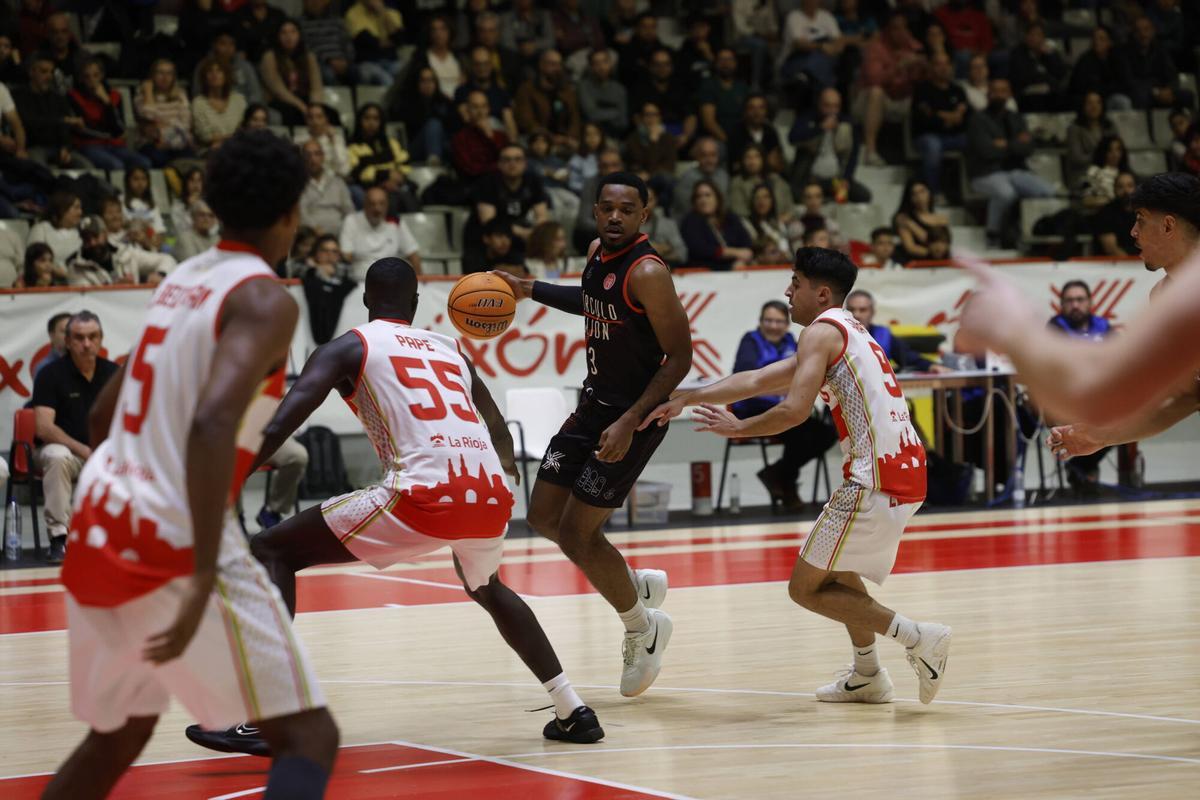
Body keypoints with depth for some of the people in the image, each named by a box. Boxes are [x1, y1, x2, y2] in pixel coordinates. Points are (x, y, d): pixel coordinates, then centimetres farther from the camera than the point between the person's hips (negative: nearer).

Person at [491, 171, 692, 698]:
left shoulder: (647, 272, -23)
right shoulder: (598, 254, 2)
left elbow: (680, 357, -23)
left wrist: (630, 423, -27)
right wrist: (531, 291, 17)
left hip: (636, 414, -9)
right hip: (595, 402, 9)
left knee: (577, 532, -7)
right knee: (544, 516, 11)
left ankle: (643, 630, 15)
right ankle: (638, 586, 32)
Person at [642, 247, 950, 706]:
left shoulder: (822, 331, -5)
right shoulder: (847, 332, 24)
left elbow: (794, 410, -19)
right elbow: (755, 381, 25)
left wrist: (738, 429, -3)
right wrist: (684, 400, 24)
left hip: (878, 478, -10)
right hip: (908, 472, 10)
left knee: (805, 588, -1)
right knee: (836, 566, 30)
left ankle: (915, 637, -10)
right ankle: (867, 676, 29)